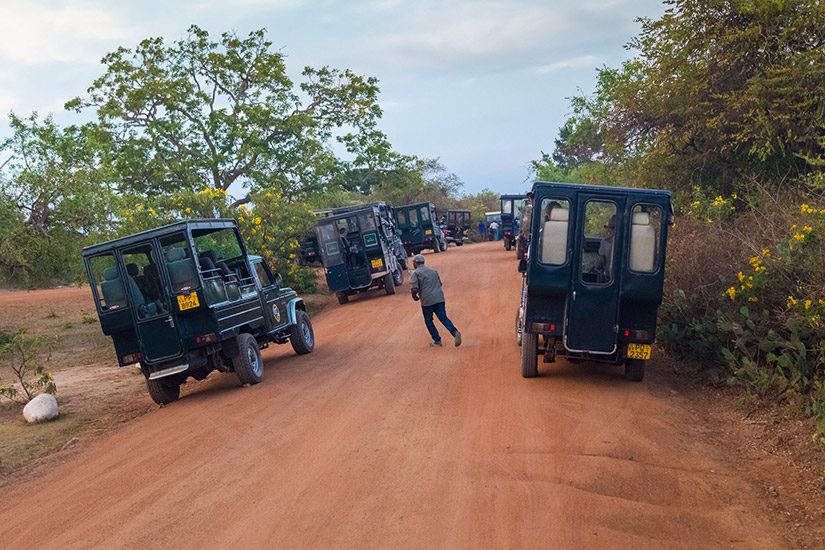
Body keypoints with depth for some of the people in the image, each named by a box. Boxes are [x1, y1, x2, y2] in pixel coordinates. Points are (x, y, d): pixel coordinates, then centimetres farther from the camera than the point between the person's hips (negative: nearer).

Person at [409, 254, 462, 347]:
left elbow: (414, 288, -13)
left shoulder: (415, 273, -1)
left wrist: (415, 297, 5)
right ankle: (455, 332, -22)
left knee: (428, 321, 13)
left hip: (427, 301, -5)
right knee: (443, 318, 1)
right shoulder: (433, 271, 20)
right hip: (439, 298, 5)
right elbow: (440, 284, 25)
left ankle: (437, 340, 13)